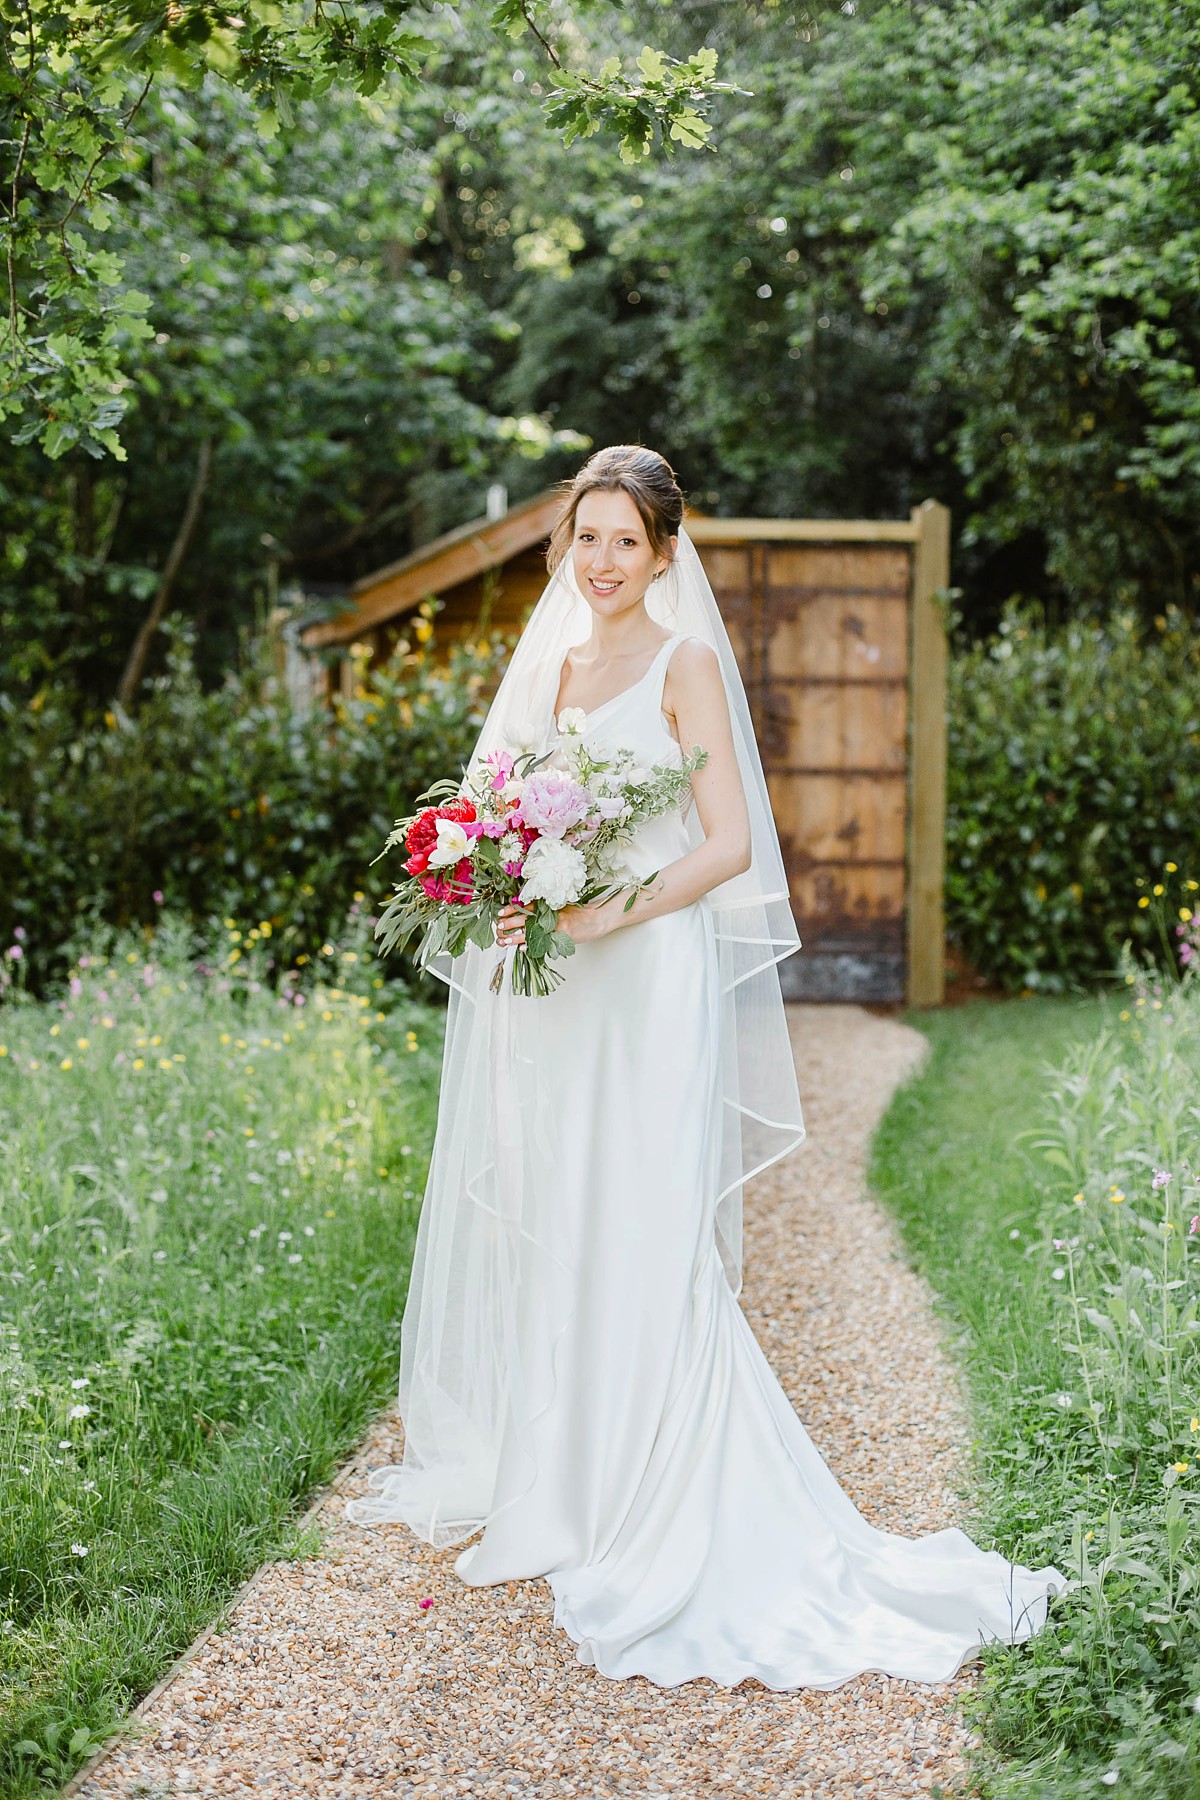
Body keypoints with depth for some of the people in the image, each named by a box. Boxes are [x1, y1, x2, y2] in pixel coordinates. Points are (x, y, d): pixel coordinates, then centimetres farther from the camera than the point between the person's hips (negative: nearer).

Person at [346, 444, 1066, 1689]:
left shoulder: (685, 664, -3)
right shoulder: (553, 662, 16)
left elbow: (728, 844, -11)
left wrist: (608, 914, -22)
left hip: (647, 991, -6)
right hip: (547, 998, 7)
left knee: (639, 1247, -7)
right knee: (536, 1234, 10)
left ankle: (662, 1520, 3)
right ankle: (539, 1480, 25)